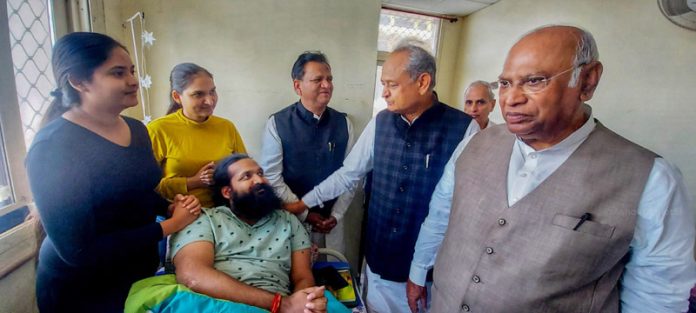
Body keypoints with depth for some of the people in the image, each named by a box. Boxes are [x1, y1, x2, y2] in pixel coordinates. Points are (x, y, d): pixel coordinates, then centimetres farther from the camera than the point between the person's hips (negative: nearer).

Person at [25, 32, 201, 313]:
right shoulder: (53, 146, -22)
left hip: (142, 272, 6)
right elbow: (78, 251, -24)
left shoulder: (136, 129, -1)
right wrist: (170, 225, -21)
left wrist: (173, 207, -9)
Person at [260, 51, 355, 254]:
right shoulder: (277, 124, -10)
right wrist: (304, 214, -10)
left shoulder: (344, 123, -1)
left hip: (332, 221, 3)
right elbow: (272, 178, -10)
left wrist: (336, 214, -4)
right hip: (291, 219, -2)